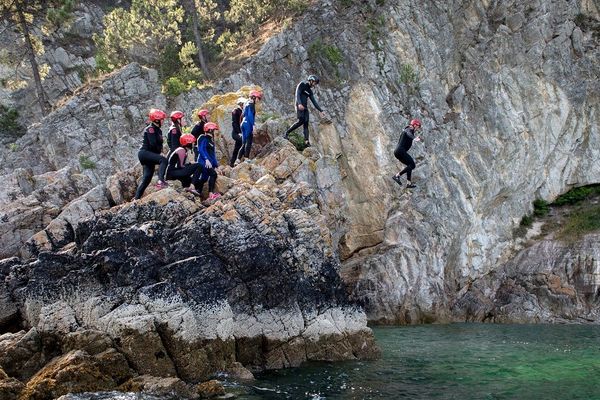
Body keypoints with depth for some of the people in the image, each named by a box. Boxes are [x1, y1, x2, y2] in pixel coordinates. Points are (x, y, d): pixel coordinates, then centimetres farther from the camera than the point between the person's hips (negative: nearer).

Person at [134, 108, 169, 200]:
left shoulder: (158, 130, 19)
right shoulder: (150, 129, -10)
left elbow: (159, 144, 20)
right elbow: (153, 144, -20)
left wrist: (160, 149, -1)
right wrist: (159, 148, -3)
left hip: (149, 155, 10)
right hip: (144, 153, -10)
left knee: (147, 178, 8)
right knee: (163, 160, -31)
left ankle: (137, 198, 12)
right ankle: (161, 181, -45)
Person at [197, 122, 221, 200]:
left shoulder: (211, 141, 20)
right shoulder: (203, 139, -8)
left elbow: (213, 154, 24)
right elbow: (201, 150, -21)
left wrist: (216, 165, 20)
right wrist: (206, 159, -33)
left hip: (209, 163, 10)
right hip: (203, 162, -10)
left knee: (204, 179, 13)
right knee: (213, 174, -25)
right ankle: (211, 194, -31)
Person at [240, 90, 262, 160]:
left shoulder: (247, 103, 19)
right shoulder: (251, 104, -8)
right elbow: (250, 115, -17)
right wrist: (253, 126, -19)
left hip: (243, 123, 9)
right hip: (248, 124, -9)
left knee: (244, 143, 8)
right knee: (249, 143, -10)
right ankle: (246, 158, -15)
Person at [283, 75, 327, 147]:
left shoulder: (310, 91, 21)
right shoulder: (302, 85, 0)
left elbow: (314, 102, 22)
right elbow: (297, 94, -14)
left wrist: (321, 110, 16)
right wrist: (299, 104, -30)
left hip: (305, 108, 8)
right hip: (299, 106, -7)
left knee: (306, 124, -4)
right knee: (301, 121, -22)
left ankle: (306, 141, -12)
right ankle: (286, 133, -11)